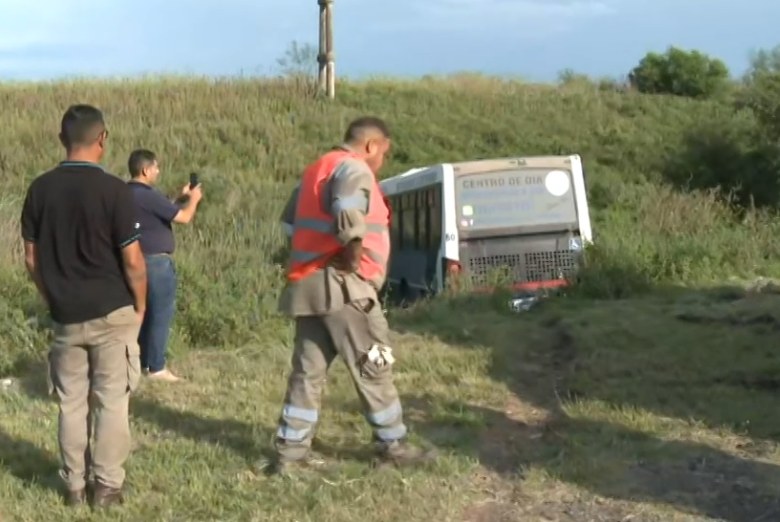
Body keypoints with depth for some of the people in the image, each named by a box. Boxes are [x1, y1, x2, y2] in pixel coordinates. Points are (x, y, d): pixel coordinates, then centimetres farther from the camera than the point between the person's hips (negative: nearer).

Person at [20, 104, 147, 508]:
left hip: (65, 316, 4)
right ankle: (107, 486, 9)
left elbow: (31, 257, 4)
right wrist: (140, 305, 3)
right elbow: (132, 260, -12)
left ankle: (74, 484, 18)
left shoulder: (40, 189, -1)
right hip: (112, 313, -4)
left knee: (71, 402, 12)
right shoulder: (113, 189, -14)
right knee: (111, 401, 5)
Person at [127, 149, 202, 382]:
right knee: (161, 313, -1)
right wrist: (193, 199, 1)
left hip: (139, 260, 10)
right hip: (156, 262, -10)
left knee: (146, 312, 16)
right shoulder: (148, 196, -20)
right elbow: (184, 217, -16)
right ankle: (156, 367, 2)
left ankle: (143, 362, 21)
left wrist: (180, 197, 18)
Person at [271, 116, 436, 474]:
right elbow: (348, 214, -30)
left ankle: (290, 451, 9)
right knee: (373, 367, 1)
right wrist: (354, 256, -19)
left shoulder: (317, 170, 21)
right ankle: (393, 446, 9)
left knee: (308, 371, 10)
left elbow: (290, 220, 25)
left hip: (307, 285, 9)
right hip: (342, 287, -9)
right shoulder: (353, 169, -9)